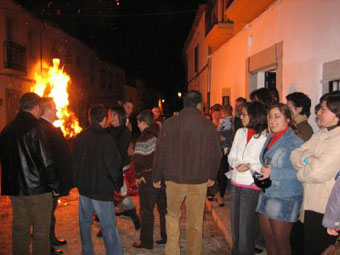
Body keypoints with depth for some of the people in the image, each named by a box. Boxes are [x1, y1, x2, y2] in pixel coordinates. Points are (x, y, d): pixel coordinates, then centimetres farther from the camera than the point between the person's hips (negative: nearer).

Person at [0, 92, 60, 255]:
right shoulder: (34, 129, -17)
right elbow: (46, 162, -18)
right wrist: (56, 186, -8)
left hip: (15, 188, 7)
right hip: (38, 189, -7)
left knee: (20, 229, 17)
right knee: (41, 231, 5)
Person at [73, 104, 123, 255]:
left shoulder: (79, 137, 3)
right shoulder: (105, 138, -17)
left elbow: (74, 161, 11)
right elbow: (114, 165, -15)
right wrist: (118, 185, -1)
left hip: (83, 187, 7)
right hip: (101, 189, -6)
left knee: (84, 222, 20)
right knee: (108, 227, -1)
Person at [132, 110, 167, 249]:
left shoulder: (143, 139, -13)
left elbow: (138, 160, -18)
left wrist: (138, 176, -5)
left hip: (149, 178, -6)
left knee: (146, 211, 6)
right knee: (164, 208, 16)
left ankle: (146, 241, 14)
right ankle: (166, 237, 26)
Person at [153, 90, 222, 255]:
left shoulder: (169, 124, -5)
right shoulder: (208, 126, -5)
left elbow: (160, 152, -3)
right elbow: (216, 153, 1)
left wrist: (157, 177, 7)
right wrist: (212, 176, 14)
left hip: (174, 179, 0)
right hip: (199, 181, 0)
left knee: (172, 216, 19)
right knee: (195, 221, 13)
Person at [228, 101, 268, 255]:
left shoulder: (266, 135, -9)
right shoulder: (240, 132, 10)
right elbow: (231, 156, 10)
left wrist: (250, 166, -18)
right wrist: (237, 164, -9)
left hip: (252, 186, -6)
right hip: (236, 183, 6)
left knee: (245, 225, 2)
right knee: (234, 221, 16)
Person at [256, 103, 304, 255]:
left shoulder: (295, 142, -13)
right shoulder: (270, 139, 12)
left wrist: (273, 172, -22)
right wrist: (263, 172, 4)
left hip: (284, 198, -7)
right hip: (266, 195, 7)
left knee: (281, 242, 7)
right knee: (268, 239, 16)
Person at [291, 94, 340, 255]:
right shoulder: (320, 134, 9)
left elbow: (318, 172, -23)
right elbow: (294, 155, 5)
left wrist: (301, 172, -3)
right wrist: (306, 157, -16)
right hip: (312, 205, 8)